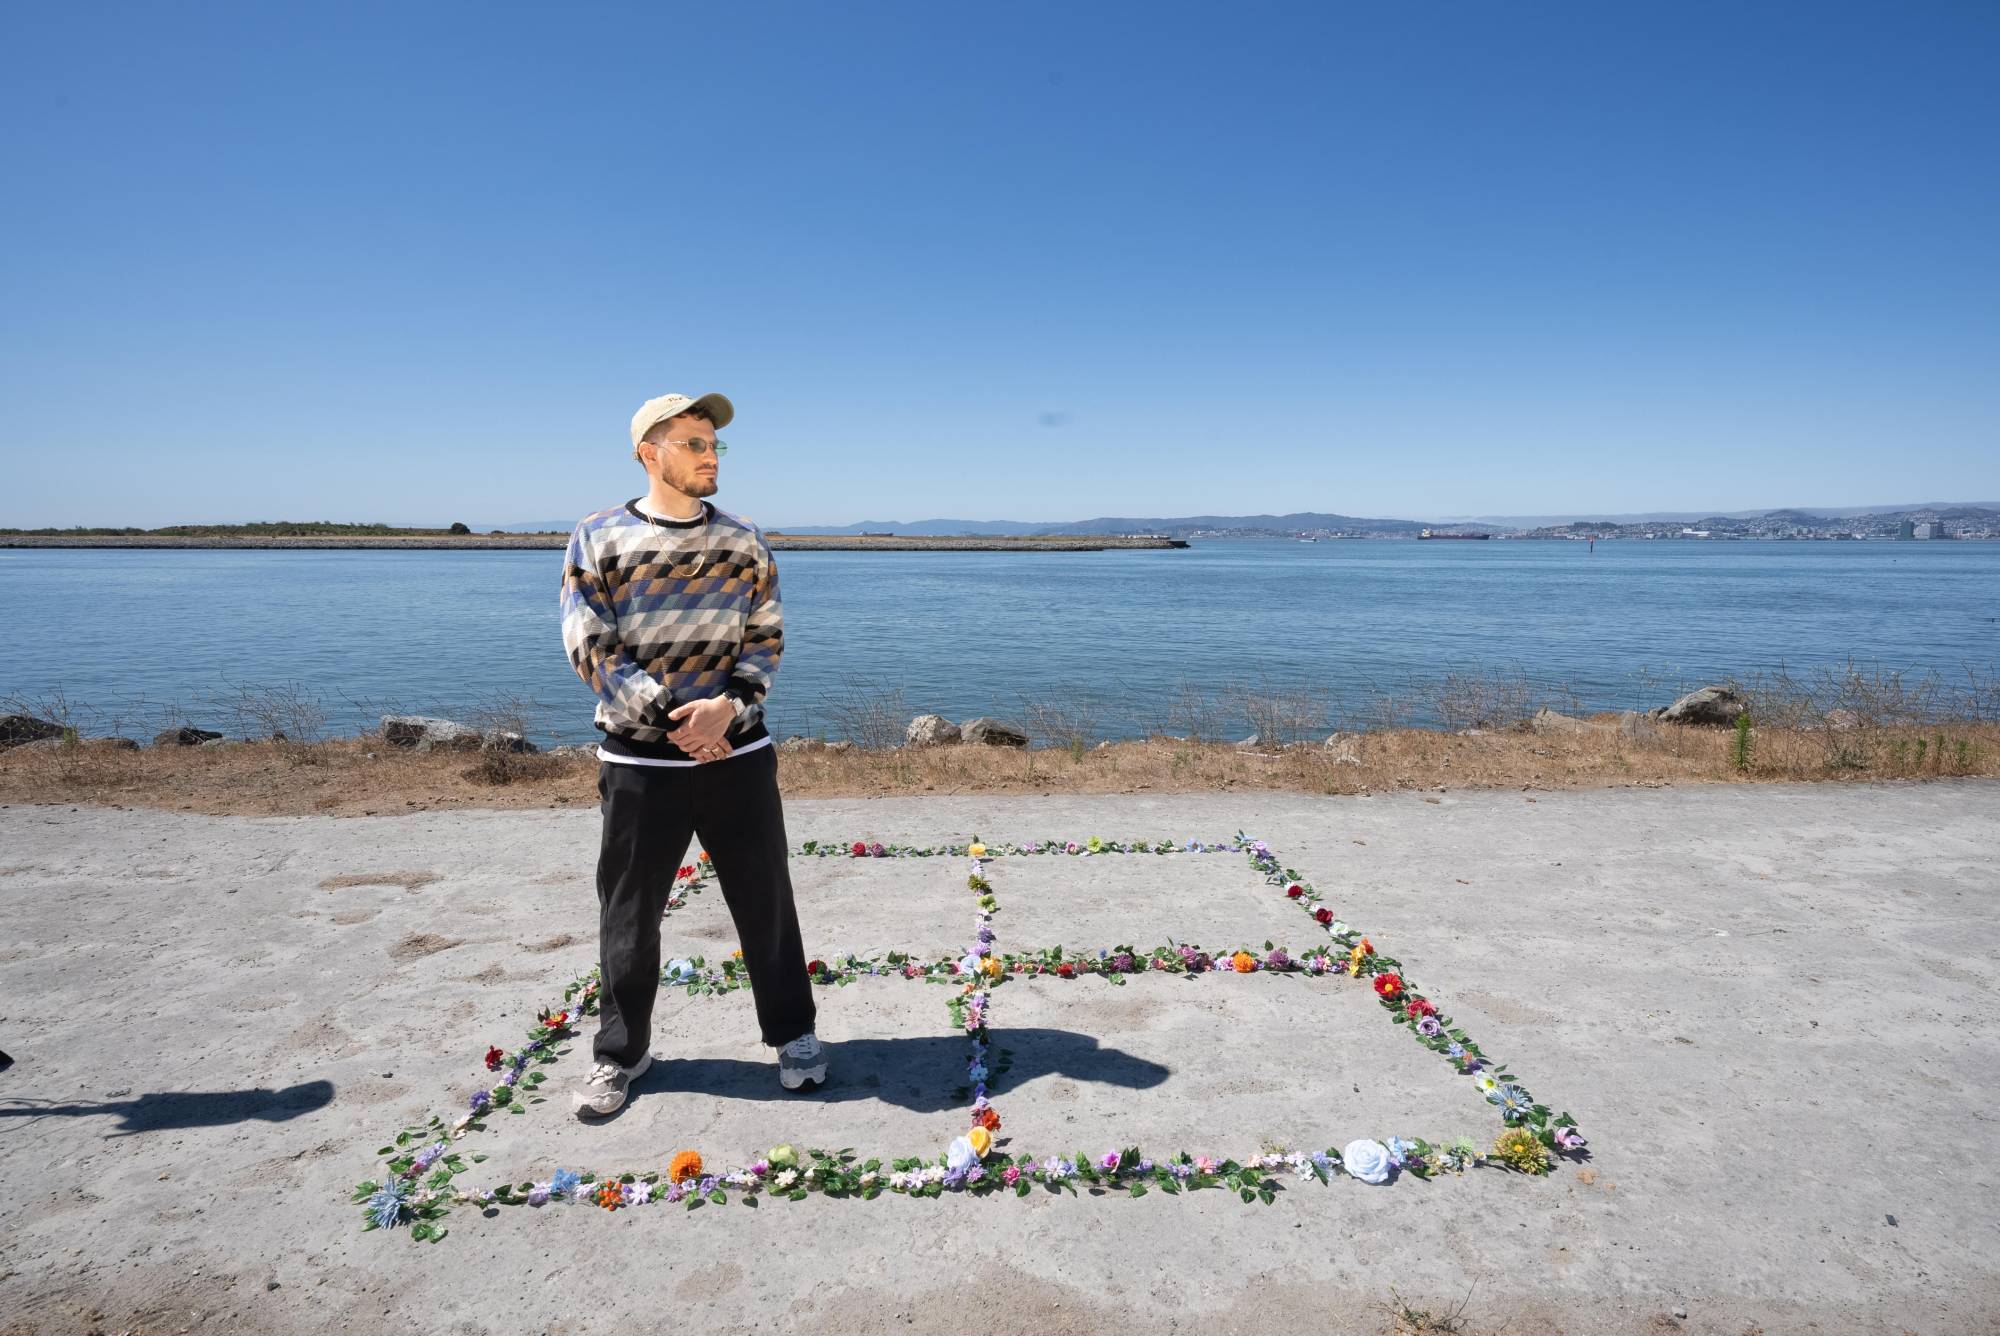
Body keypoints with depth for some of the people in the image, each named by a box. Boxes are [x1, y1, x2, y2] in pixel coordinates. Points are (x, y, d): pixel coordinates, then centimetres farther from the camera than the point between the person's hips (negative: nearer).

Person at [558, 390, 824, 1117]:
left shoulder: (744, 541, 5)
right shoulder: (598, 540, -3)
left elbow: (766, 639, 2)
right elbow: (590, 648, -8)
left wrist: (726, 707, -16)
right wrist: (668, 719, -17)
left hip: (739, 753, 2)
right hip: (640, 759, -1)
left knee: (765, 901, 10)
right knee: (629, 915, 10)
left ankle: (792, 1032, 28)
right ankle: (620, 1051, 30)